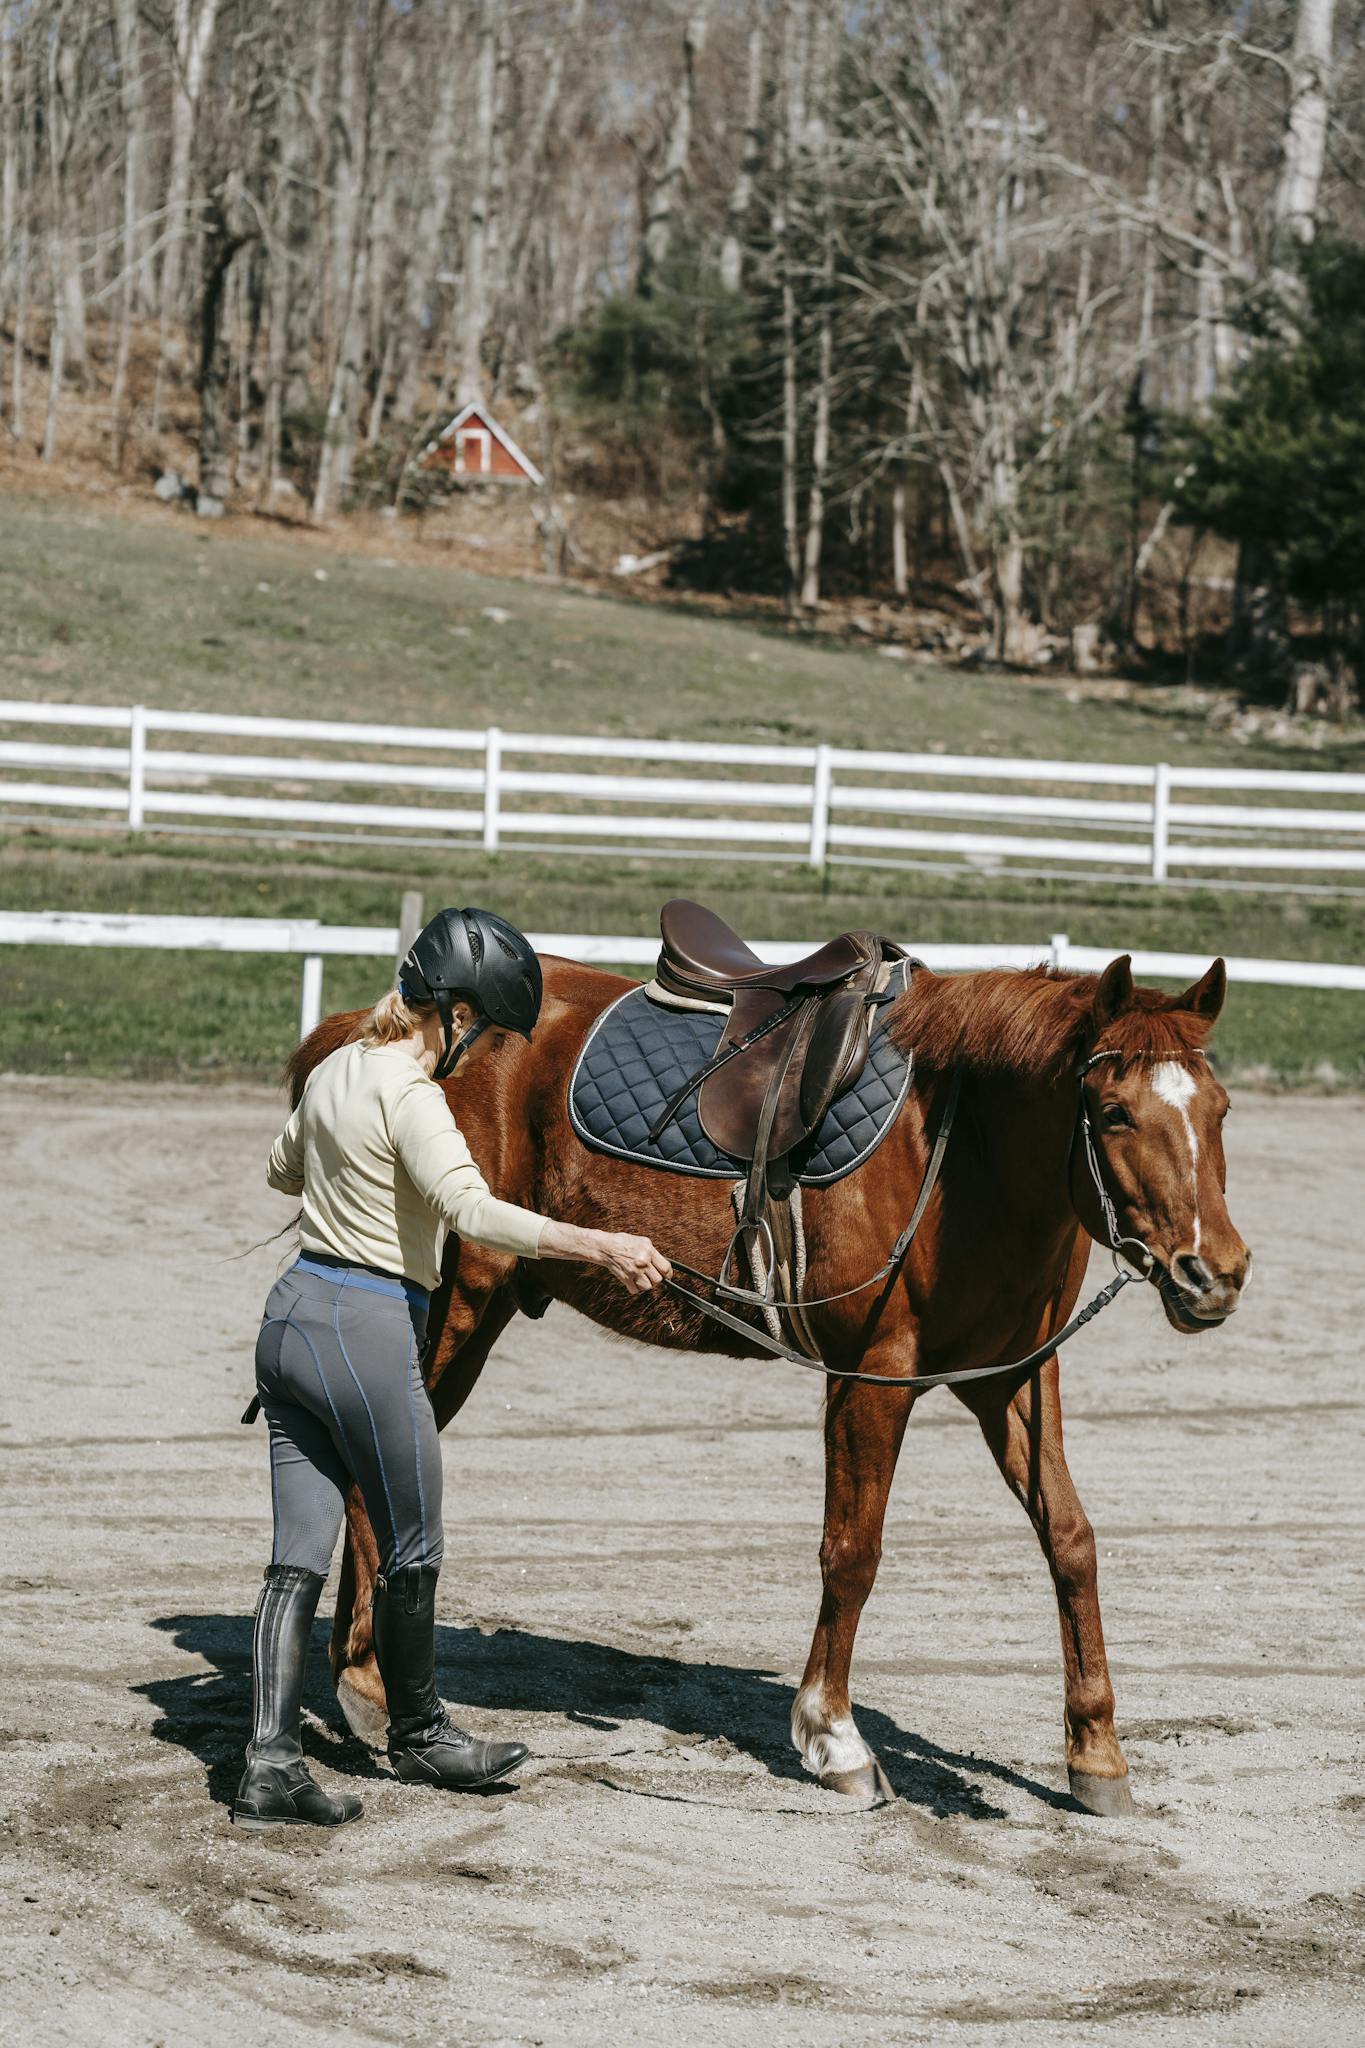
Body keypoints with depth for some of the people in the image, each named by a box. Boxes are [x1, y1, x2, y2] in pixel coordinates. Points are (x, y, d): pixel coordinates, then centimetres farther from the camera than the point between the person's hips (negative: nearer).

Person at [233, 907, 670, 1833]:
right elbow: (474, 1211, -31)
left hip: (292, 1311, 8)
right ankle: (420, 1736, 29)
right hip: (368, 1331, -8)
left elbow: (285, 1169, 29)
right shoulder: (410, 1097, -17)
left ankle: (271, 1764, 1)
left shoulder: (336, 1071, 10)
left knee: (300, 1555, 6)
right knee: (413, 1551, 11)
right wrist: (601, 1245, -35)